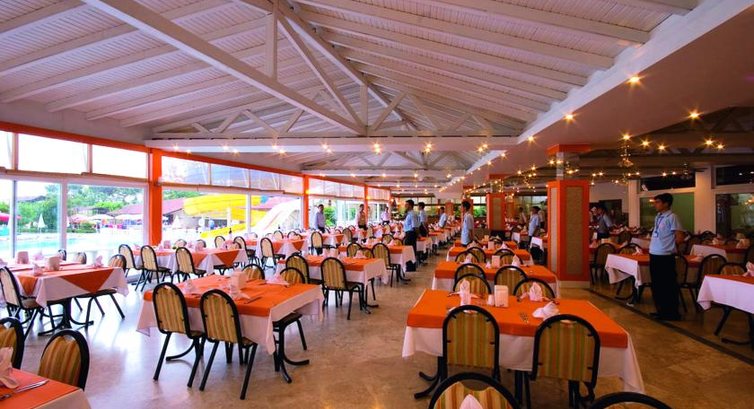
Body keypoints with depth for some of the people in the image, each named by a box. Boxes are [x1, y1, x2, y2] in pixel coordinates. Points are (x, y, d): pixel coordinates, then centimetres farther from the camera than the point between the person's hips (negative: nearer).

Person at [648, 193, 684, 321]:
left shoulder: (672, 217, -12)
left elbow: (680, 238, -14)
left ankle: (672, 313, 12)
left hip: (665, 257, -8)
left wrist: (669, 247, -1)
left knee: (668, 285, 2)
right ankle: (662, 310, 26)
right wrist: (655, 247, 12)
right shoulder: (658, 217, 12)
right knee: (657, 284, 15)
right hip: (654, 255, 8)